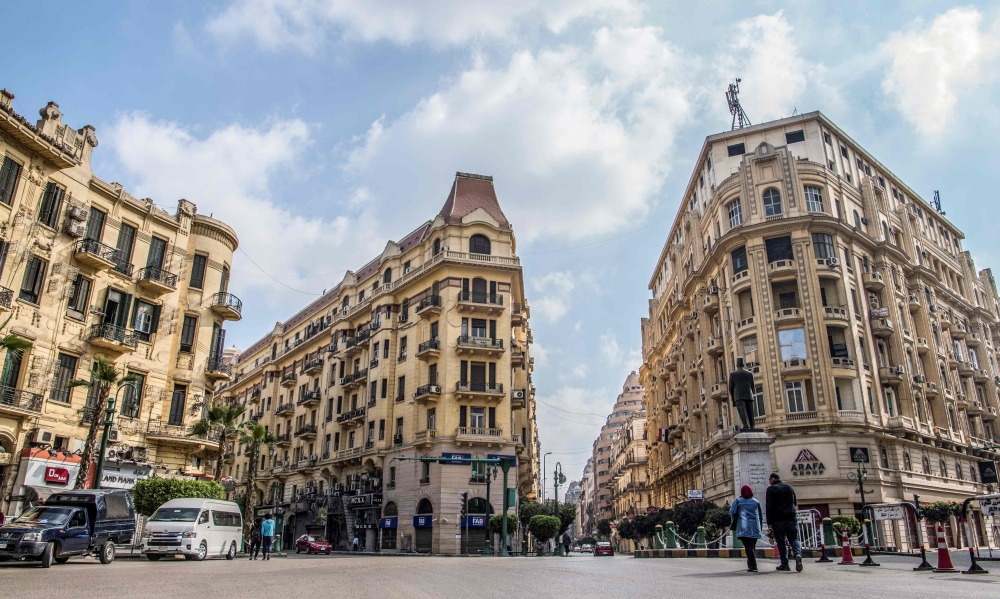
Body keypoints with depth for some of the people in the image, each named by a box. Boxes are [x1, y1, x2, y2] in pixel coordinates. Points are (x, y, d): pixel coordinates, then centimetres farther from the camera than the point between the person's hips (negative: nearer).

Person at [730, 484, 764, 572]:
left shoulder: (738, 500, 7)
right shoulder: (756, 502, 15)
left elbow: (732, 512, -3)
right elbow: (761, 516, 16)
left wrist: (735, 520, 15)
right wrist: (760, 528, 21)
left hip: (744, 528, -3)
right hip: (755, 528, 3)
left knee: (748, 547, -9)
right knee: (752, 546, 14)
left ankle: (753, 566, -20)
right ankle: (751, 564, 16)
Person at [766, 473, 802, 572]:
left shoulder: (771, 489, -3)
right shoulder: (789, 487, 13)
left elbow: (769, 507, -9)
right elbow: (795, 503, 21)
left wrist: (769, 523, -8)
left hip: (778, 520, -3)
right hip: (791, 519, 3)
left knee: (781, 542, 3)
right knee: (794, 538, 7)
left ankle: (785, 564, 1)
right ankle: (798, 554, -21)